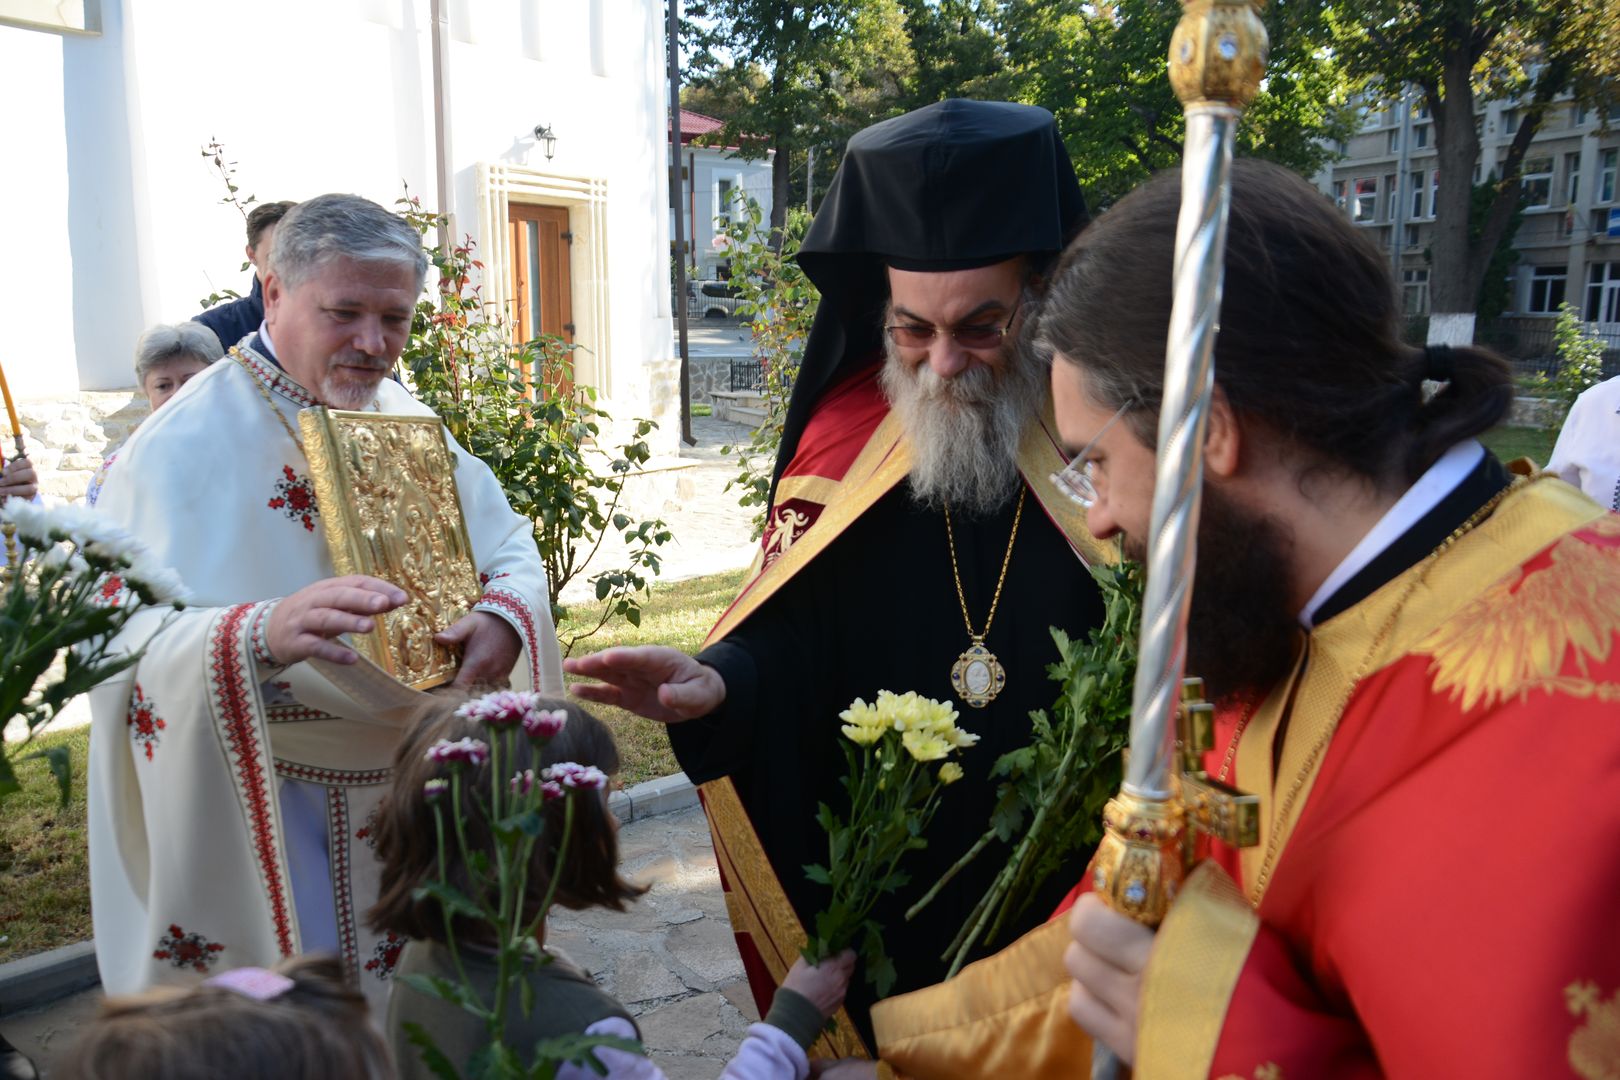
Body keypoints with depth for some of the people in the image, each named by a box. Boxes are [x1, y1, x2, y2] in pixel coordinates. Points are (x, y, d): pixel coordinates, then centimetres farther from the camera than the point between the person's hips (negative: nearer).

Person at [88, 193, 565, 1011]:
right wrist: (262, 634, -46)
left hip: (422, 785, 5)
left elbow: (512, 549, 3)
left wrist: (505, 616, -20)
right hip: (272, 811, -5)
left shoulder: (411, 423, 1)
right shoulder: (184, 446, -16)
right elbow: (131, 643, -25)